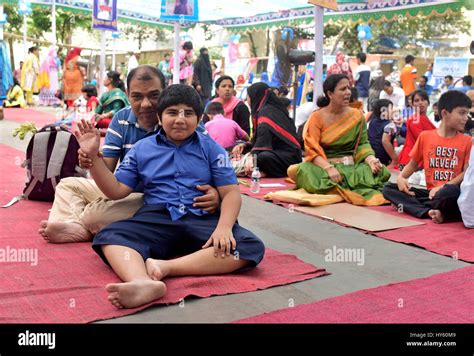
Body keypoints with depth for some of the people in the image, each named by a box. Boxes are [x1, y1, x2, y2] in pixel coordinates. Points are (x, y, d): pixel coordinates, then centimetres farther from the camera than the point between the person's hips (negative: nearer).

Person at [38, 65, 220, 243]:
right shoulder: (121, 119, 0)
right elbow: (107, 169, -4)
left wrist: (213, 192, -42)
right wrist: (92, 160, -29)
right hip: (125, 190, 7)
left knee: (95, 213, -28)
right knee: (67, 184, 10)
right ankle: (73, 227, -15)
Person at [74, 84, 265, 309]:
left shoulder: (210, 148, 13)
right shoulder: (142, 149, 17)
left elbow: (231, 192, 4)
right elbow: (116, 190, 15)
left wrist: (223, 227, -17)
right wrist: (93, 156, 2)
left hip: (202, 221, 0)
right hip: (156, 219, 1)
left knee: (251, 247, -30)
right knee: (108, 236, -29)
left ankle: (166, 267, -36)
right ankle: (143, 282, -60)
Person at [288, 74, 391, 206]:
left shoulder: (357, 115, 8)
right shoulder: (316, 117, -1)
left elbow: (362, 144, 4)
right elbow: (312, 151, -10)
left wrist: (371, 160, -18)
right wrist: (329, 168, -28)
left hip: (352, 166, 2)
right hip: (324, 166, -2)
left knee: (381, 171, -26)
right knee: (303, 171, -35)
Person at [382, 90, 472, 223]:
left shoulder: (467, 141, 4)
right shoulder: (425, 136, 9)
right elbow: (413, 164, 15)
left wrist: (443, 187, -19)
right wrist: (401, 177, -6)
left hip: (451, 193, -3)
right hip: (431, 192, 3)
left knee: (452, 191, -39)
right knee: (388, 188, -13)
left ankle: (409, 205, -21)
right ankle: (429, 211, -31)